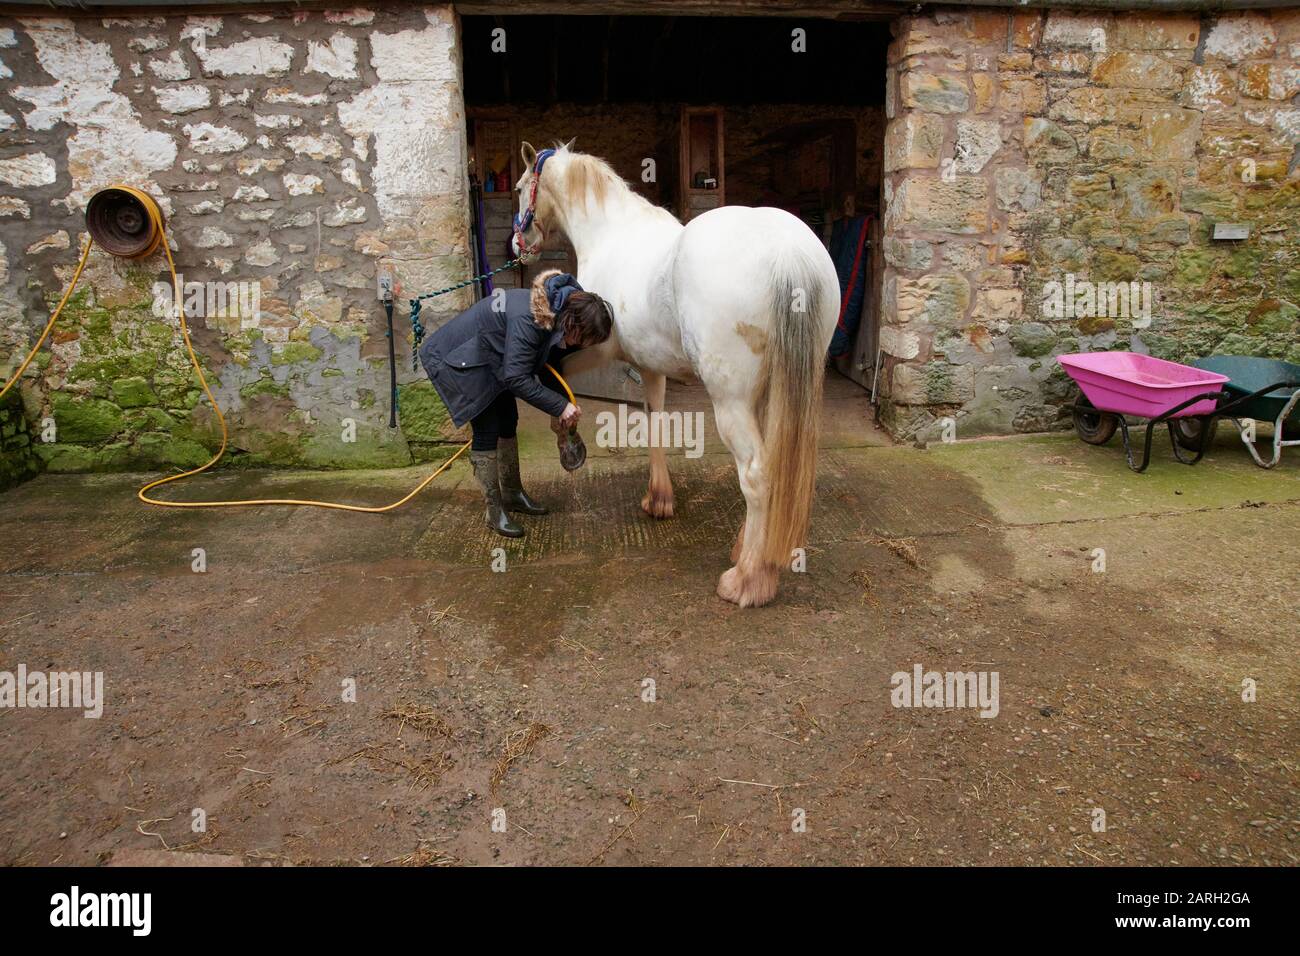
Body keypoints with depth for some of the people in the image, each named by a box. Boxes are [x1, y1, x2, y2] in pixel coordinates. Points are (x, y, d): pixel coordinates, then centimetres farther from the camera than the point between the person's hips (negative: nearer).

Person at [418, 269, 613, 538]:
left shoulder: (559, 312, -10)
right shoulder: (527, 320, -38)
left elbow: (547, 365, 2)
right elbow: (517, 379, -35)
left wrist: (564, 412, -4)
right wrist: (560, 406, -32)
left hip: (491, 359, 9)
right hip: (458, 360, -9)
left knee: (508, 423, 11)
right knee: (487, 430, -10)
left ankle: (513, 494, 27)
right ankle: (495, 512, 0)